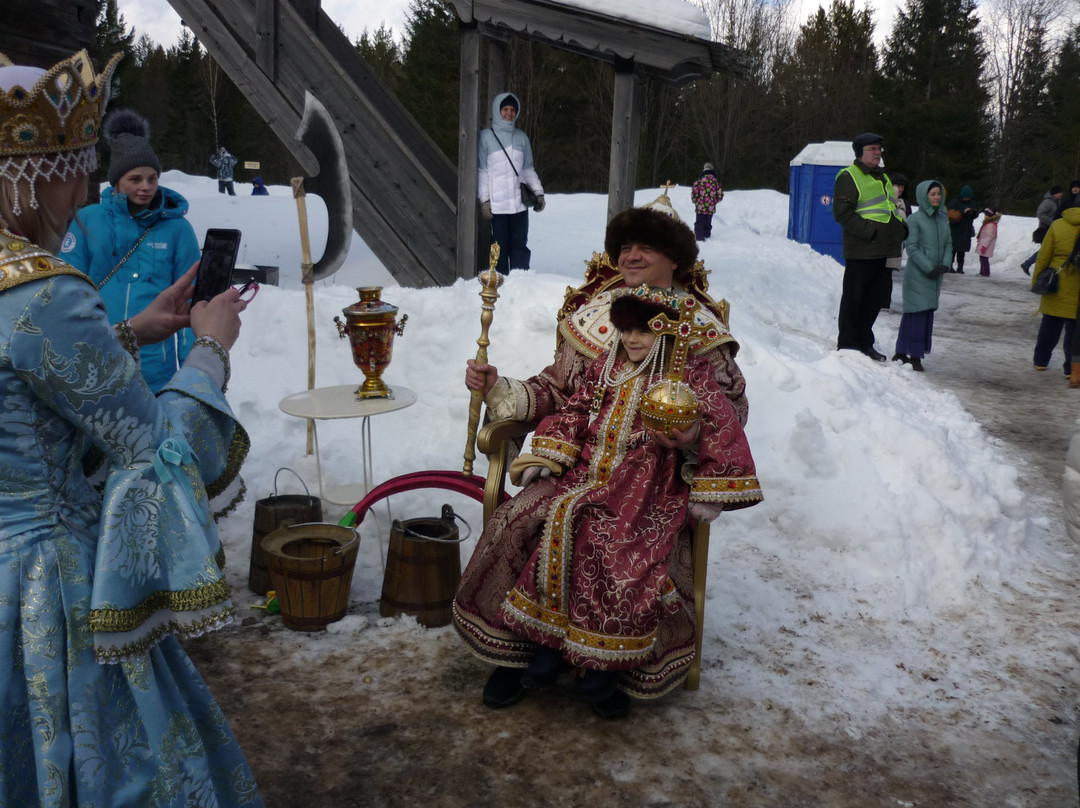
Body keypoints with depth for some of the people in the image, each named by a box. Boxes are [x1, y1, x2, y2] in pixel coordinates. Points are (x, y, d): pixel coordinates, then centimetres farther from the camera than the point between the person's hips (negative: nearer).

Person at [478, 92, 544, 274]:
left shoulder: (521, 137, 14)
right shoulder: (486, 136, 3)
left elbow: (528, 168, 19)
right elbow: (481, 170, -1)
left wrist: (538, 192, 9)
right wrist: (484, 200, -8)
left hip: (519, 203, 3)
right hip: (497, 204, -3)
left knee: (520, 244, 4)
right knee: (500, 245, 0)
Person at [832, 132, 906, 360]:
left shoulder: (883, 177, 22)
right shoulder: (849, 177, -5)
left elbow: (893, 210, 30)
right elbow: (842, 213, -14)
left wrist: (900, 231, 12)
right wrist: (870, 232, -20)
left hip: (885, 251, 8)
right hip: (861, 251, -8)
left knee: (875, 299, 11)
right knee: (853, 299, -1)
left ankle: (864, 343, 21)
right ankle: (847, 345, 7)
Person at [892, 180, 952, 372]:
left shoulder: (943, 218, 12)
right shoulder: (914, 219, -8)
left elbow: (948, 244, 15)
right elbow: (911, 247, -11)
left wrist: (945, 264, -2)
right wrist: (929, 268, -15)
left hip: (935, 276, 7)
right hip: (917, 275, -7)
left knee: (928, 313, 6)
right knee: (917, 313, -8)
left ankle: (902, 352, 14)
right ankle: (914, 355, 0)